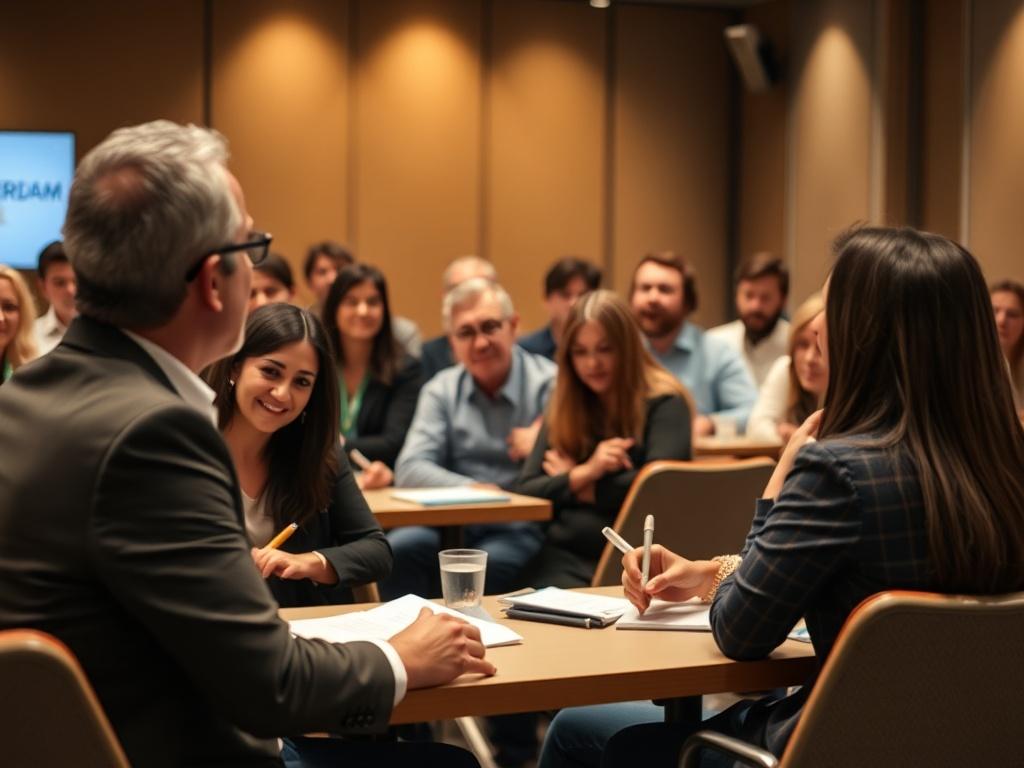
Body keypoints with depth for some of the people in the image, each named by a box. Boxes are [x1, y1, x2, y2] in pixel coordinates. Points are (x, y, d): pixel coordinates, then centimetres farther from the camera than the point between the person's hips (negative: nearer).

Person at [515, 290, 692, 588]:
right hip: (566, 556, 4)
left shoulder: (663, 403, 0)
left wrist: (572, 483, -1)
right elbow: (525, 491, 8)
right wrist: (586, 472, -11)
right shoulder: (562, 410, 15)